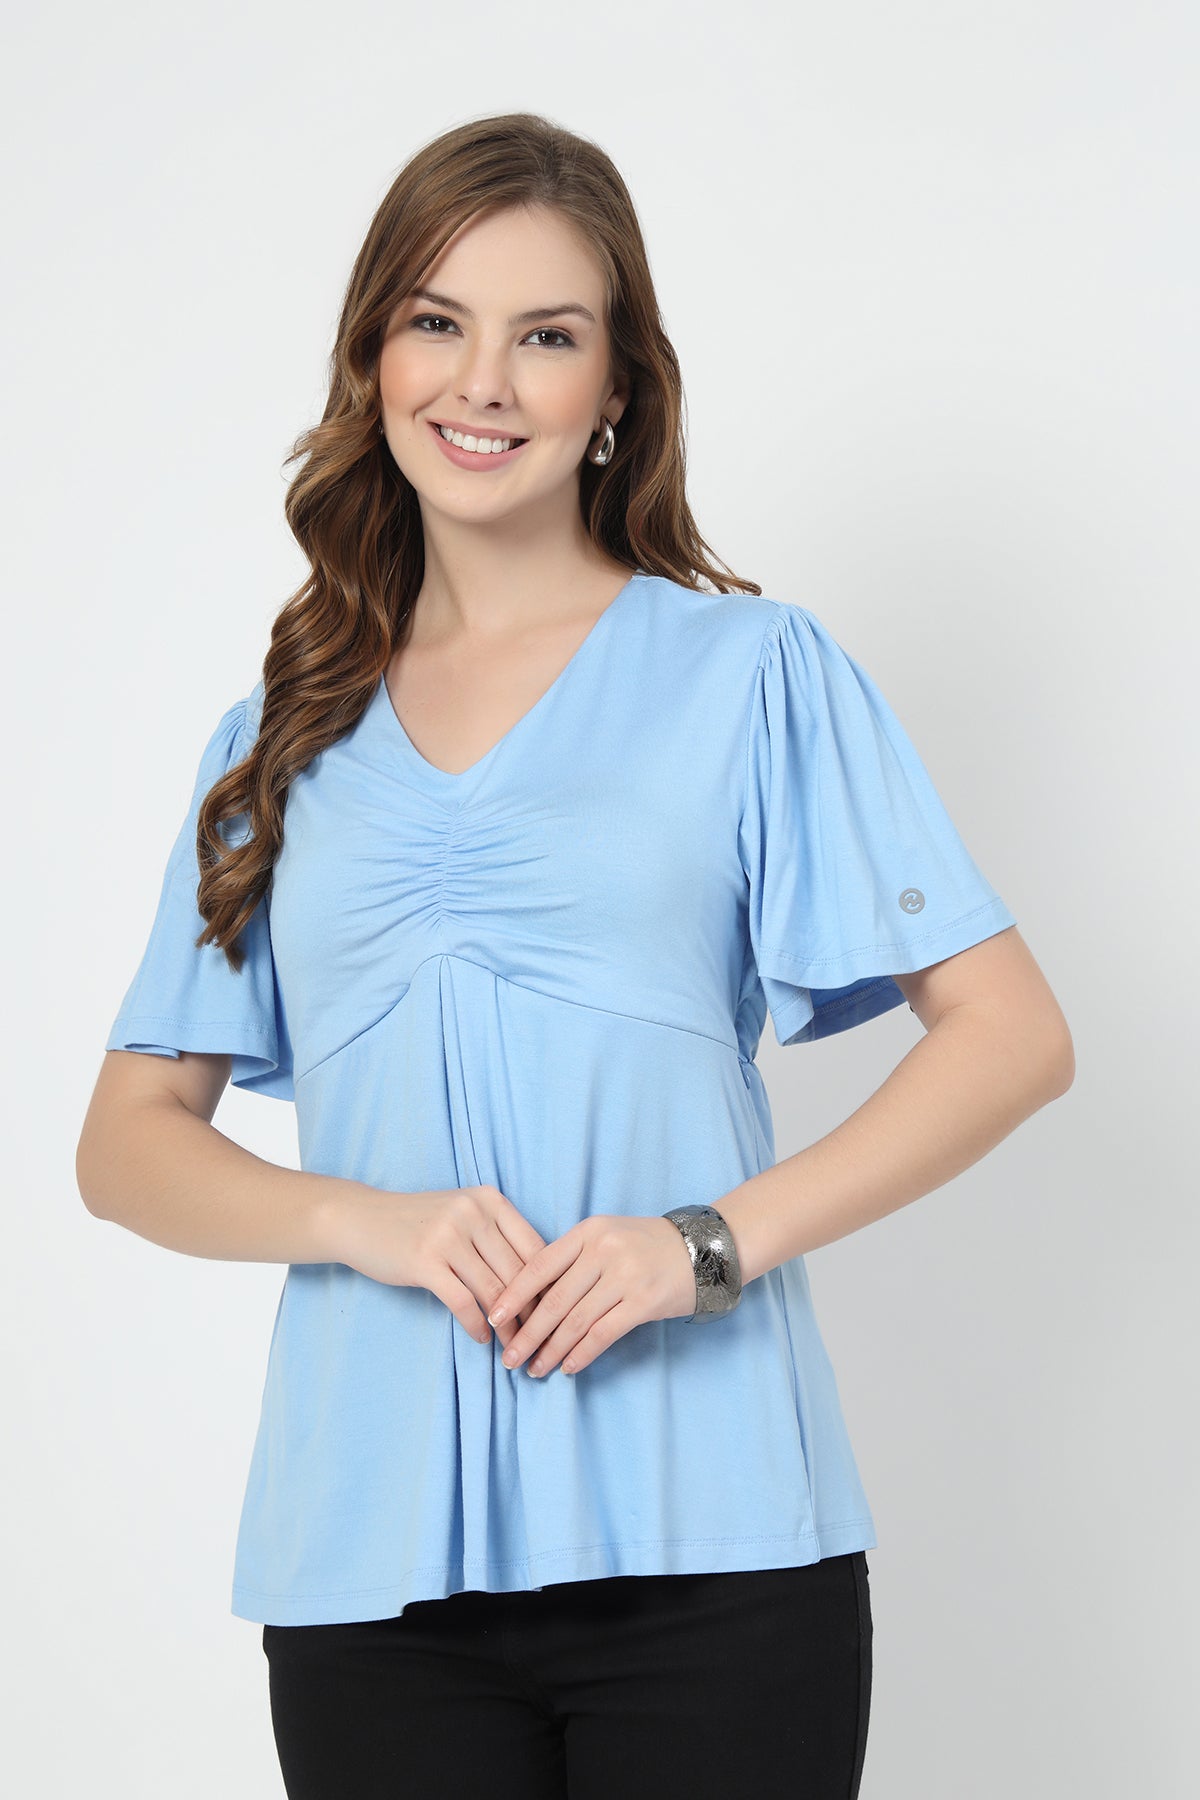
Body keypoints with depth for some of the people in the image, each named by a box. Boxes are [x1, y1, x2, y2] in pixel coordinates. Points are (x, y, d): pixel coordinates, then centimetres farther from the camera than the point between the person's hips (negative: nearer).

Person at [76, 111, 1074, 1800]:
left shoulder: (754, 673, 5)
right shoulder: (284, 739, 14)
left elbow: (1012, 1033, -1)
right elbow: (129, 1143, 11)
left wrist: (714, 1241, -14)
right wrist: (368, 1221, -9)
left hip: (704, 1536, -2)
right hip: (372, 1557, 3)